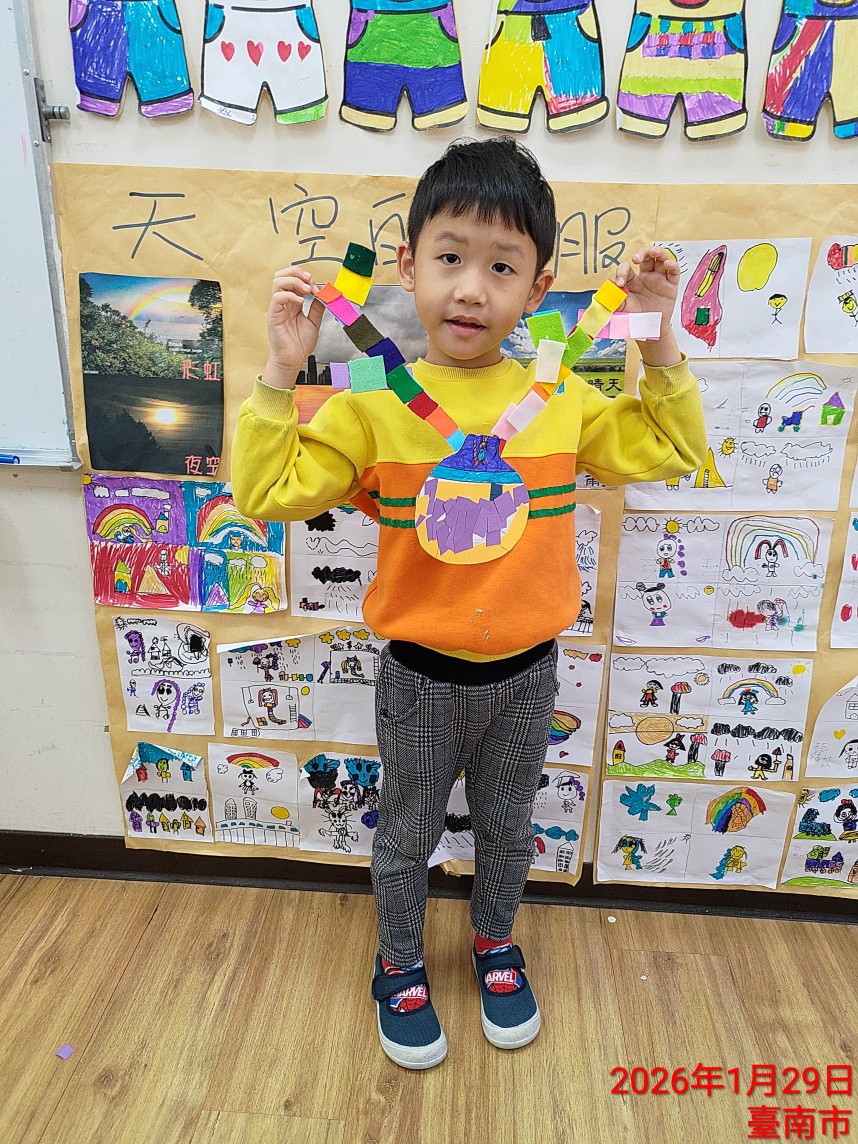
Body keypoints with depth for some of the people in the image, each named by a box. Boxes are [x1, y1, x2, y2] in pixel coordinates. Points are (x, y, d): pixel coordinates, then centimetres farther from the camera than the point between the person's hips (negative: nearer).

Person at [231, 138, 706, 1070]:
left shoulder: (562, 398, -6)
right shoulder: (374, 404, -14)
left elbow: (670, 449, 5)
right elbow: (267, 492, -17)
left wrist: (660, 339, -6)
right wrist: (282, 370, -26)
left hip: (526, 670, 3)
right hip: (421, 675, -2)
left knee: (507, 827, 25)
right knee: (407, 834, 20)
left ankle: (494, 945, 55)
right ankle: (400, 966, 49)